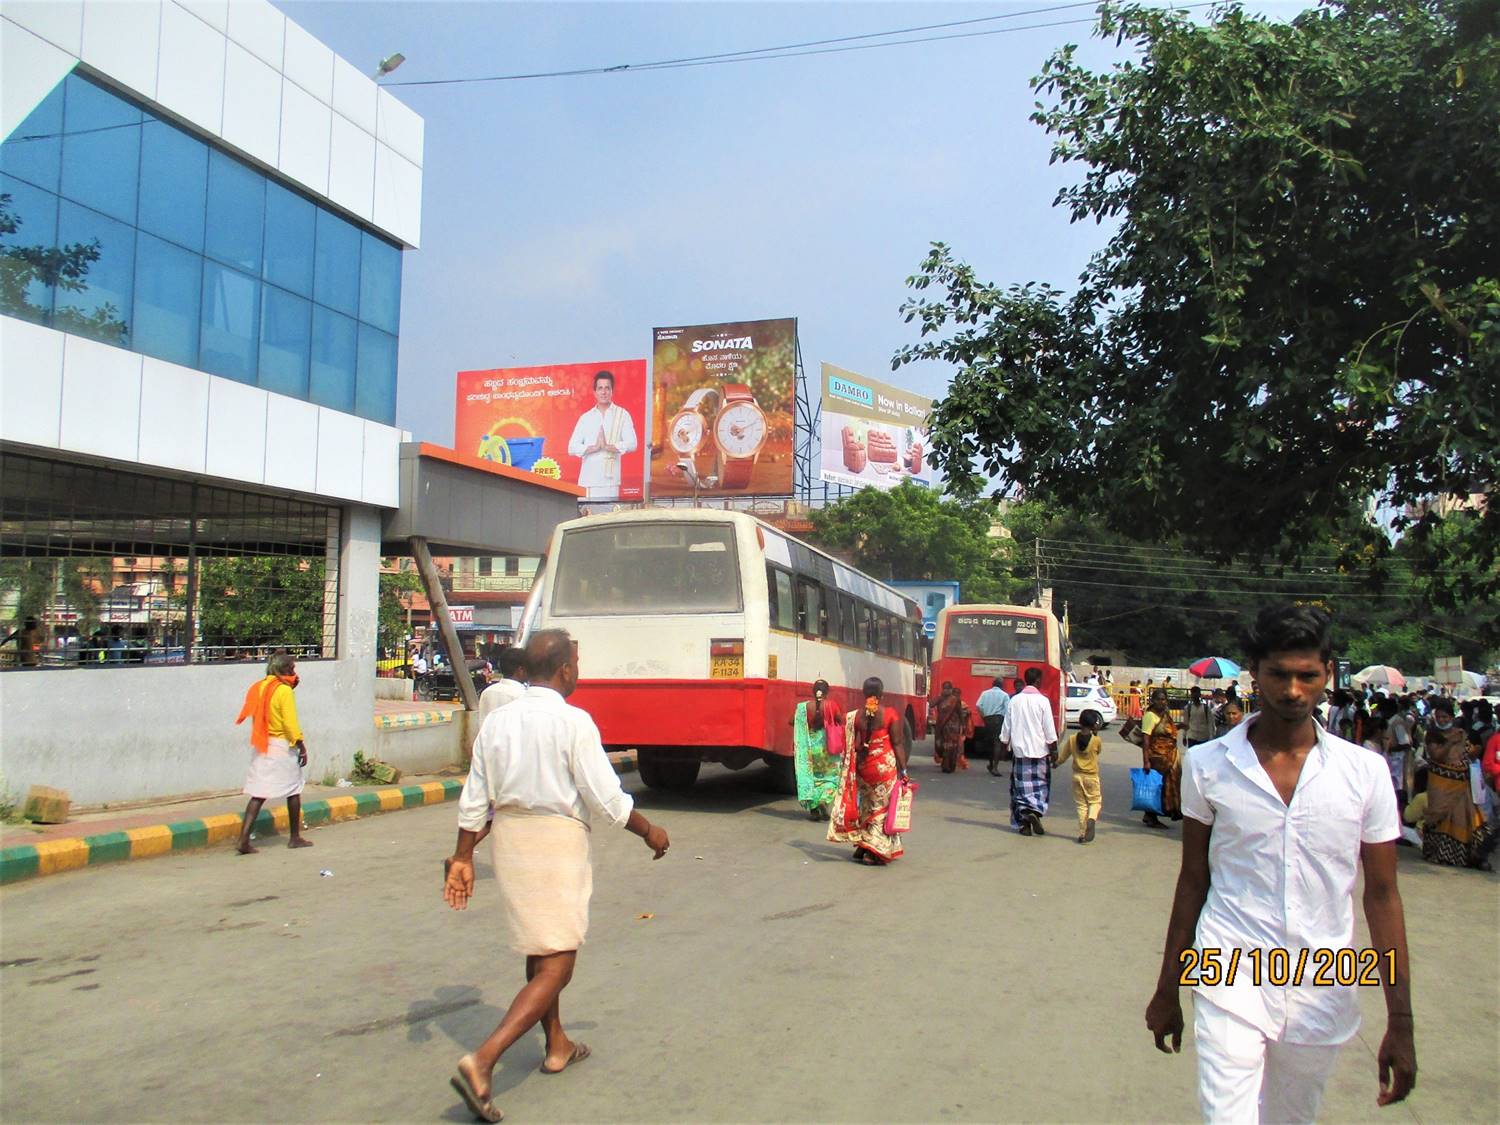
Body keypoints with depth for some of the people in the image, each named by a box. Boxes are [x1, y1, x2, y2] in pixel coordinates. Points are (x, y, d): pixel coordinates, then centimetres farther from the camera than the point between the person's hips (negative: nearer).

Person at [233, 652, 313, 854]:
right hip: (282, 746, -6)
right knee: (293, 791, 10)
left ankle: (244, 839, -7)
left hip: (260, 746, 6)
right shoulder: (284, 691, -13)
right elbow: (291, 723, -16)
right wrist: (302, 747, -8)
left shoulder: (258, 688, 7)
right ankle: (294, 838, 19)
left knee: (258, 794, 4)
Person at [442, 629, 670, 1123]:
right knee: (556, 966, 0)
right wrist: (649, 832, 2)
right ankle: (482, 1061, -13)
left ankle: (557, 1046, 41)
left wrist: (463, 858, 15)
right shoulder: (573, 722, -14)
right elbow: (608, 799, -13)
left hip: (508, 838, 7)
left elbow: (474, 801, 6)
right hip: (557, 841, -7)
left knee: (539, 950, 24)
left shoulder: (497, 721, 3)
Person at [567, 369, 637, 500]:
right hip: (590, 479, 2)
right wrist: (595, 447, -9)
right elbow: (572, 448, 6)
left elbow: (631, 444, -3)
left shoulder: (622, 414, 7)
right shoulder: (585, 418, 13)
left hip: (611, 479, -2)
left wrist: (607, 446, -14)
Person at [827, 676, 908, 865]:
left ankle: (861, 848, 22)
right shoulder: (890, 714, -7)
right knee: (882, 807, 5)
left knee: (866, 806, 18)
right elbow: (897, 743, -7)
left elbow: (853, 746, -1)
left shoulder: (855, 716, 0)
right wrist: (903, 769, -3)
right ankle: (875, 852, 3)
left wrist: (854, 767, 7)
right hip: (885, 766, -3)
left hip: (863, 766, 3)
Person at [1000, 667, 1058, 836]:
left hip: (1019, 750, 3)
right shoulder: (1042, 701, -8)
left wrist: (1005, 745, 16)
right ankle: (1034, 812, -13)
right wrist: (1054, 751, 0)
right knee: (1040, 784, 9)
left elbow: (1006, 727, 6)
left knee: (1021, 785, 7)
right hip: (1039, 751, -3)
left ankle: (1024, 824, 4)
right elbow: (1049, 730, -7)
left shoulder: (1015, 700, 3)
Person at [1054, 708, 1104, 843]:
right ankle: (1091, 819, -19)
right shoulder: (1096, 740, -13)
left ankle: (1082, 834, 6)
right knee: (1095, 801, 12)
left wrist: (1055, 763, 21)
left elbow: (1061, 758, 1)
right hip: (1092, 776, -2)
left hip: (1077, 776, 2)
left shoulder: (1071, 740, -7)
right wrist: (1096, 734, 10)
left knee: (1081, 804, 10)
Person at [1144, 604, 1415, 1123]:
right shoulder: (1207, 765, -2)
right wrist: (1167, 989, 9)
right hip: (1230, 984, -2)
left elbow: (1381, 894, 3)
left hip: (1323, 994, 2)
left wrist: (1400, 1020, 0)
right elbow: (1193, 880, 6)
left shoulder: (1365, 772, -1)